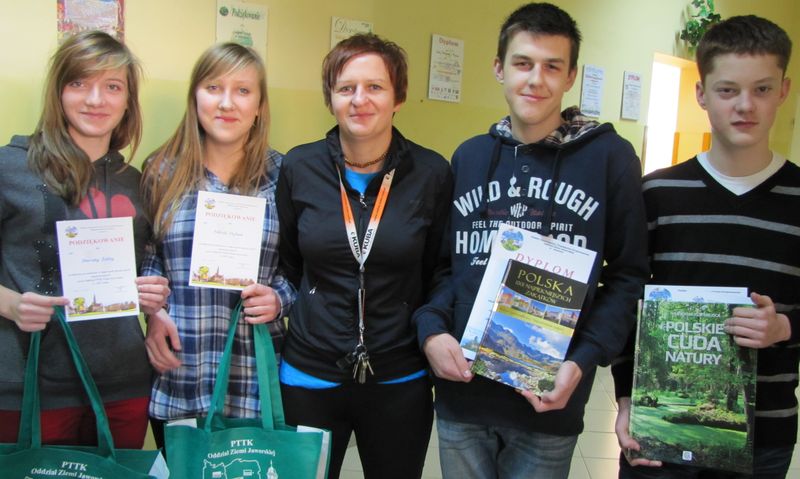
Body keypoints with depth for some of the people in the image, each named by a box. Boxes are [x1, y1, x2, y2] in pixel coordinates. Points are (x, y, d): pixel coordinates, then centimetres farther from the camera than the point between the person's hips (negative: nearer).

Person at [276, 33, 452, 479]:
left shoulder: (432, 174, -7)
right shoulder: (299, 167, -5)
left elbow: (441, 274, 3)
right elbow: (286, 265, 7)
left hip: (400, 383, 0)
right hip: (308, 379, 1)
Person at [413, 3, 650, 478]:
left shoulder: (610, 156, -4)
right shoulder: (470, 155, 7)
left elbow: (628, 274, -3)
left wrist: (583, 360, -14)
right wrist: (432, 328, -7)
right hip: (461, 391, 3)